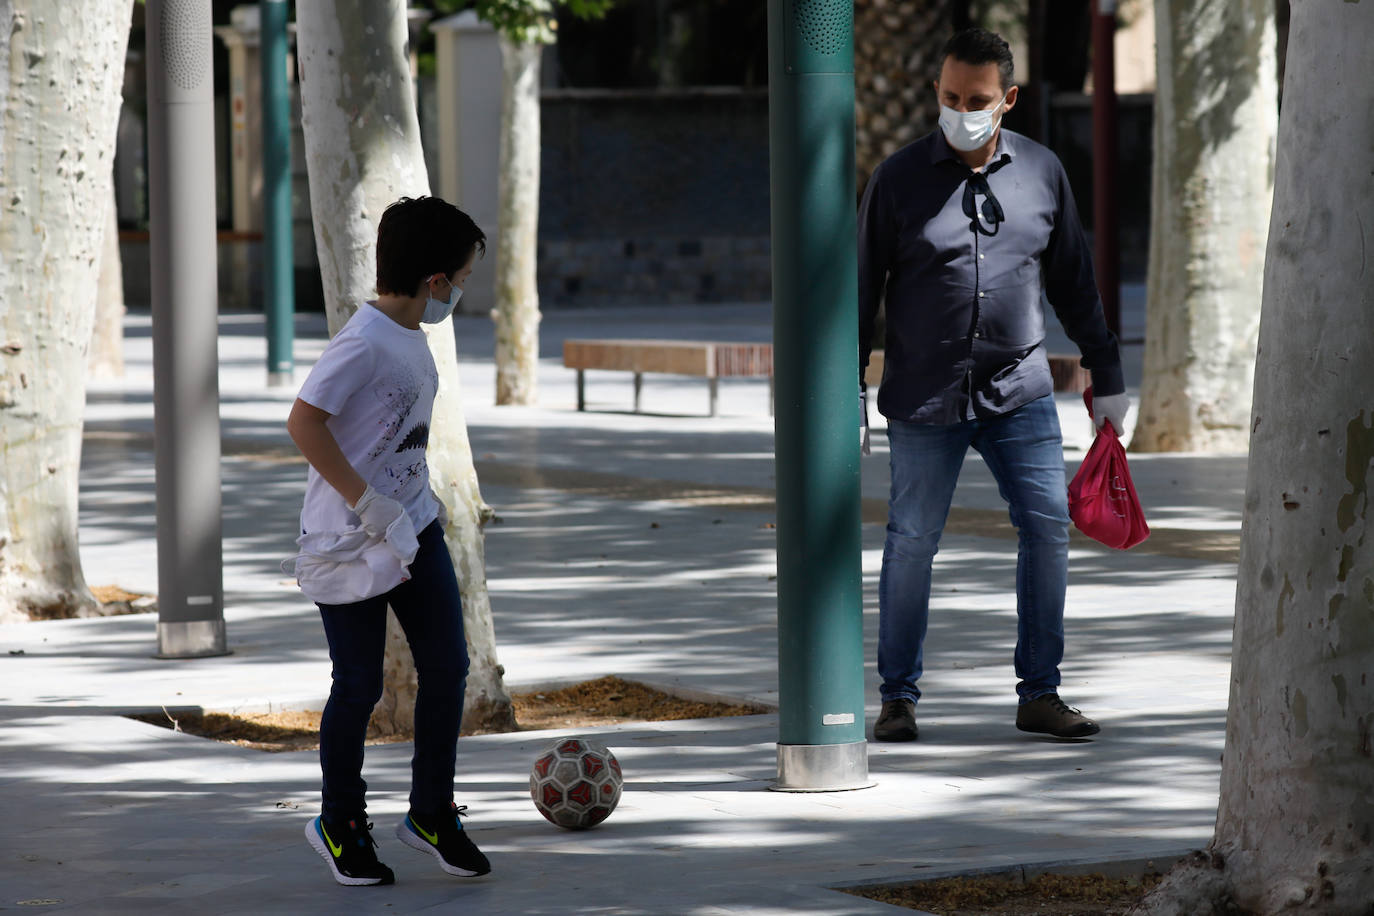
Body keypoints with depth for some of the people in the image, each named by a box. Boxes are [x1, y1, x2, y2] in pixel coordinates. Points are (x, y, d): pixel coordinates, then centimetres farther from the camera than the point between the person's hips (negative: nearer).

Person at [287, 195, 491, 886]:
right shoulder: (365, 341, -21)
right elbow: (304, 422, -25)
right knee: (359, 687, 2)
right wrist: (366, 501, -24)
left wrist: (411, 503, 17)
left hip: (412, 527, 8)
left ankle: (431, 815, 19)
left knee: (447, 668, 6)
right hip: (351, 544, -8)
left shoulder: (410, 337, 7)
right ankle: (340, 824, 20)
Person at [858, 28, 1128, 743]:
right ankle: (898, 697, 13)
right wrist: (847, 391, 0)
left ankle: (1039, 693, 5)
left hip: (1019, 391, 2)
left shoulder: (1042, 172, 5)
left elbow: (1073, 283, 14)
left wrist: (1106, 376, 16)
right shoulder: (898, 179, -3)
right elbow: (862, 289, 2)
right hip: (924, 399, -2)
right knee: (911, 542, 1)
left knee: (1048, 526, -4)